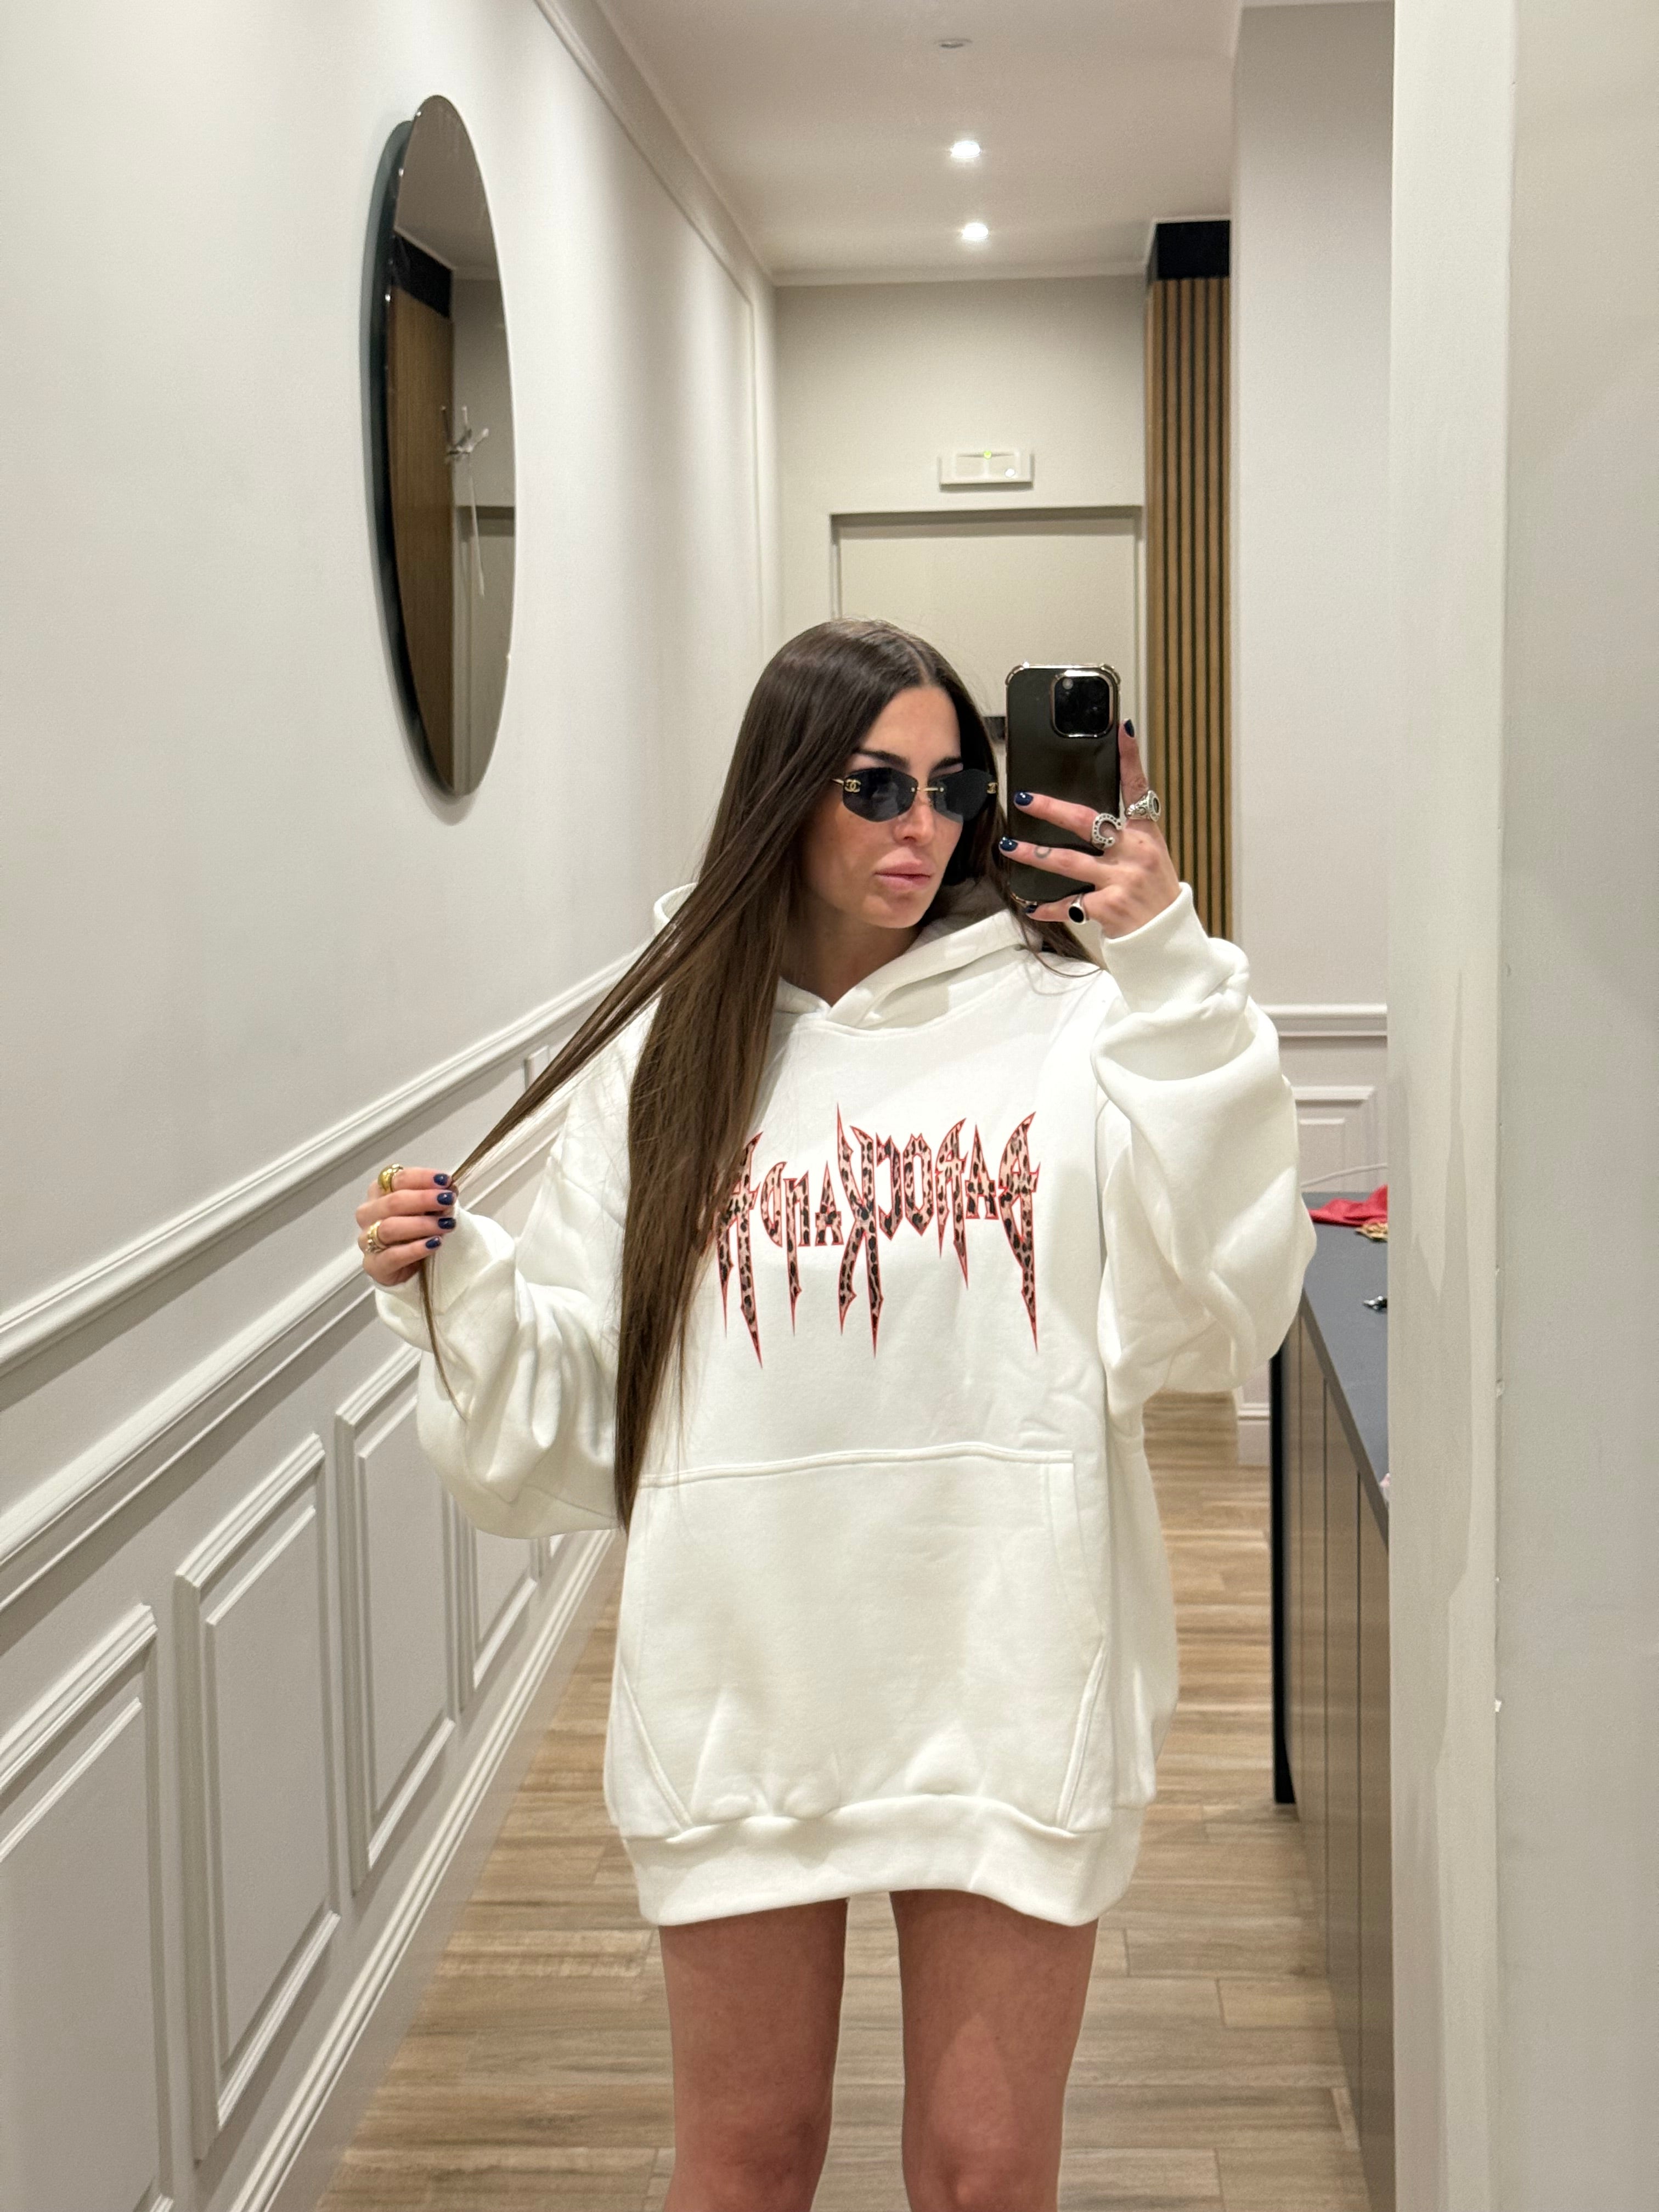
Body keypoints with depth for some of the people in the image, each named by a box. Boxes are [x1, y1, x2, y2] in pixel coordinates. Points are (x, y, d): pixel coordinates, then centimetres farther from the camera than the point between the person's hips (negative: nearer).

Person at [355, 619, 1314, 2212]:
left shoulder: (1065, 1020, -3)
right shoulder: (666, 1057, 3)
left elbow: (1212, 1316, -17)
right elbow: (570, 1415, 5)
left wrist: (1170, 970, -20)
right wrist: (456, 1288, -13)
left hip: (1003, 1680, -1)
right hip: (744, 1690, 2)